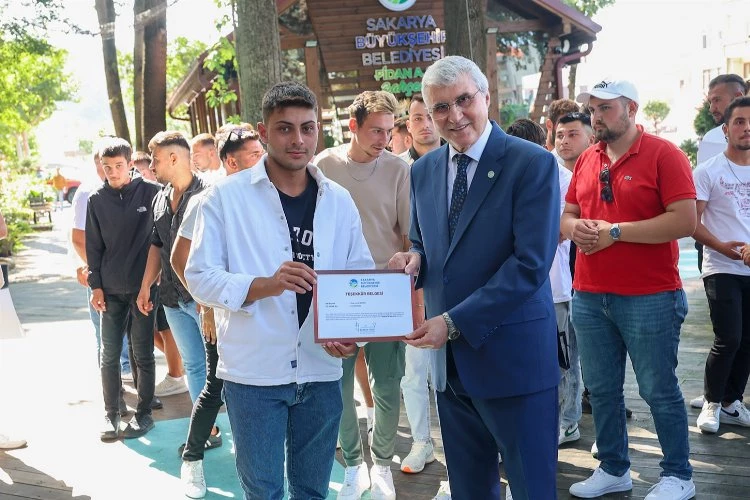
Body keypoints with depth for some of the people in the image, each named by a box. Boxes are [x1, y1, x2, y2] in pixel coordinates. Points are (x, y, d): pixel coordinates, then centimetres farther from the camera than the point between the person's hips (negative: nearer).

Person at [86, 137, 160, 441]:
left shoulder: (150, 193, -3)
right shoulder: (97, 200, 4)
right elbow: (93, 246, 7)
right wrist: (95, 285, 1)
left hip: (143, 286, -2)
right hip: (111, 290, 2)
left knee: (143, 354, 6)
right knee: (109, 355, 6)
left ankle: (144, 413, 17)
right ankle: (111, 414, 18)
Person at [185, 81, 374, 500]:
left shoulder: (339, 201, 5)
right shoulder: (227, 197, -5)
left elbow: (362, 277, 9)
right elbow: (199, 277, -8)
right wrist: (263, 285, -25)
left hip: (321, 372, 3)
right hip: (253, 372, -3)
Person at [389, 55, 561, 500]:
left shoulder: (533, 163, -11)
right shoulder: (423, 170, 9)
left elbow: (530, 264, -18)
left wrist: (455, 321, -19)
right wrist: (415, 258, -5)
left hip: (513, 356, -6)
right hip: (450, 357, 6)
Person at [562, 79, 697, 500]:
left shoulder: (663, 154, -8)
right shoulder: (587, 160, 10)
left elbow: (686, 221, -17)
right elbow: (567, 215, 17)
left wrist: (615, 232, -17)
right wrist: (576, 227, -7)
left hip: (650, 298, -6)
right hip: (589, 296, 6)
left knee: (659, 391, 4)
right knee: (602, 390, 13)